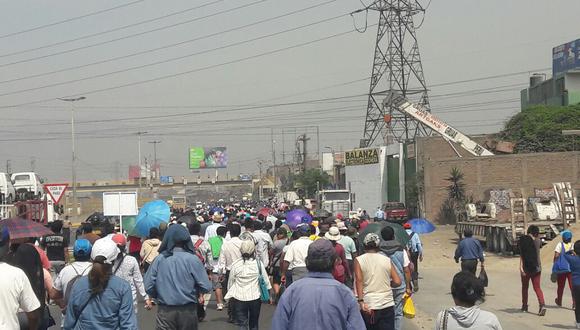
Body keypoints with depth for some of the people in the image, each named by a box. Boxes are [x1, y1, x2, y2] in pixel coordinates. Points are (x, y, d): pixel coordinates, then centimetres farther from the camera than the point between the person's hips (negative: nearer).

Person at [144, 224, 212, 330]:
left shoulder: (159, 259, -7)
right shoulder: (192, 259, -11)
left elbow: (148, 287, -5)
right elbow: (206, 287, -11)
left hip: (165, 311, 0)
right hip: (188, 310, 0)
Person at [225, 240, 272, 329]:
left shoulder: (235, 264, -6)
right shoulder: (258, 263, -6)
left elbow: (230, 282, 3)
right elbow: (265, 279, 1)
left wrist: (230, 293, 18)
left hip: (239, 297, -1)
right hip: (255, 297, 1)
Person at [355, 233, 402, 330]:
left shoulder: (359, 260, 0)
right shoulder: (387, 260, 5)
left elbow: (359, 281, -13)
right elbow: (397, 282, 2)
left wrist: (361, 301, -18)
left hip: (367, 307, -1)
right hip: (387, 305, 1)